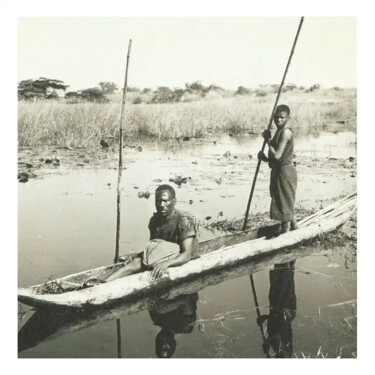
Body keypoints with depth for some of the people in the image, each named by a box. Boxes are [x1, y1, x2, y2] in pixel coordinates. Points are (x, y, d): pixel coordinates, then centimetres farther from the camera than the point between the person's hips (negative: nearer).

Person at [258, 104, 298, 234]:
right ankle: (294, 229, 31)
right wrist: (265, 158, 1)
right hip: (278, 171, 10)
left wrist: (268, 140, -14)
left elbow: (277, 155, -24)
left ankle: (285, 232, 7)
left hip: (285, 171, -10)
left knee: (284, 205, -2)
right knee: (287, 206, 19)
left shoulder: (286, 132, -18)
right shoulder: (279, 132, 13)